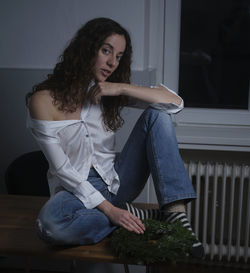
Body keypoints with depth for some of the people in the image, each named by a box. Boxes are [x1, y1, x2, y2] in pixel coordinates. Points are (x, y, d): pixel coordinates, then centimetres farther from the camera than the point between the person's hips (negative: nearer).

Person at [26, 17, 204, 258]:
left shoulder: (111, 93, 1)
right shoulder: (44, 100, -12)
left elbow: (176, 102, -9)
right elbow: (62, 169, -15)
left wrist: (122, 88, -20)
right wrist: (109, 210, -23)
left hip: (115, 179, 4)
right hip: (76, 189, -3)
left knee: (156, 116, -15)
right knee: (50, 225, -39)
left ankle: (176, 213, -24)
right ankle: (140, 217, -19)